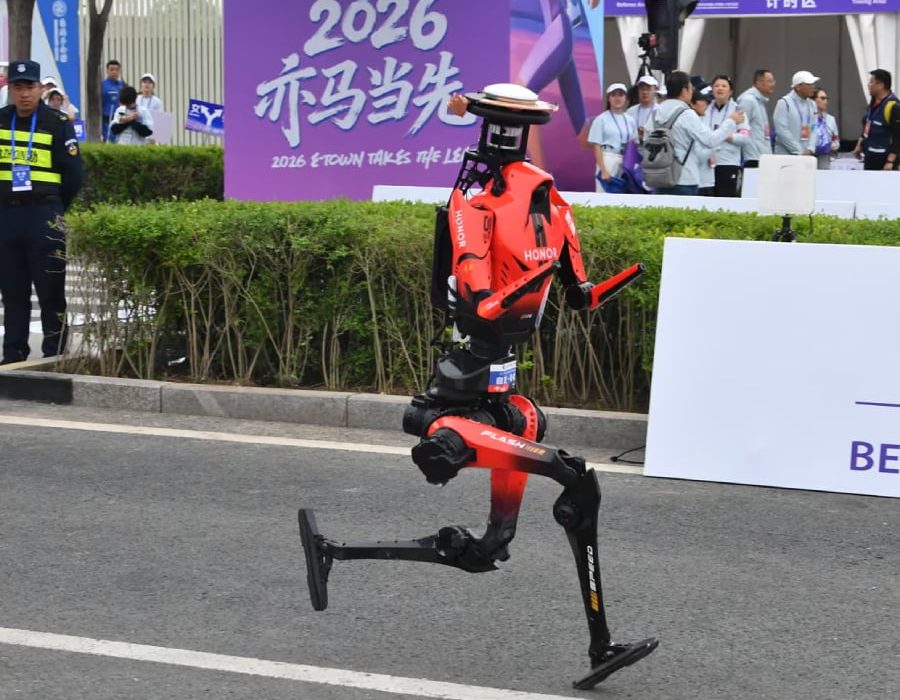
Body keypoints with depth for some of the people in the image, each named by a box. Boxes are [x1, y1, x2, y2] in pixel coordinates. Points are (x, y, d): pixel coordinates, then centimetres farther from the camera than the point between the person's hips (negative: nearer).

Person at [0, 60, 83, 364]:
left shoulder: (58, 123, -3)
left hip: (44, 216, -4)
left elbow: (73, 176, -2)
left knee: (50, 291, -2)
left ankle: (54, 356, 3)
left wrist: (53, 209, 4)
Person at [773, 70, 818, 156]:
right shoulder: (784, 103, -6)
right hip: (786, 156, -6)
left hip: (806, 155, 6)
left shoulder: (811, 104, 13)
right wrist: (799, 152, -14)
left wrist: (810, 149, -6)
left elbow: (814, 129, 11)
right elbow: (782, 131, -13)